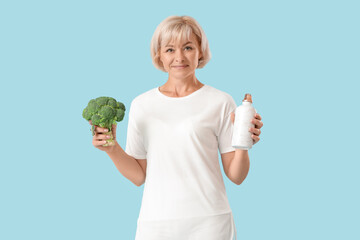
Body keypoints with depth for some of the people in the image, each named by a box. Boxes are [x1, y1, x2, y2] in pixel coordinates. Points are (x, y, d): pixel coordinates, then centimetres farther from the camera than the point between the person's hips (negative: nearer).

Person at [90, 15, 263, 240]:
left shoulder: (220, 102, -1)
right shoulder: (142, 105, 6)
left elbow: (236, 176, -1)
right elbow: (139, 176, 7)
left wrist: (243, 144, -18)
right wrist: (112, 149, -6)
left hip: (208, 222, -2)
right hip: (155, 222, 2)